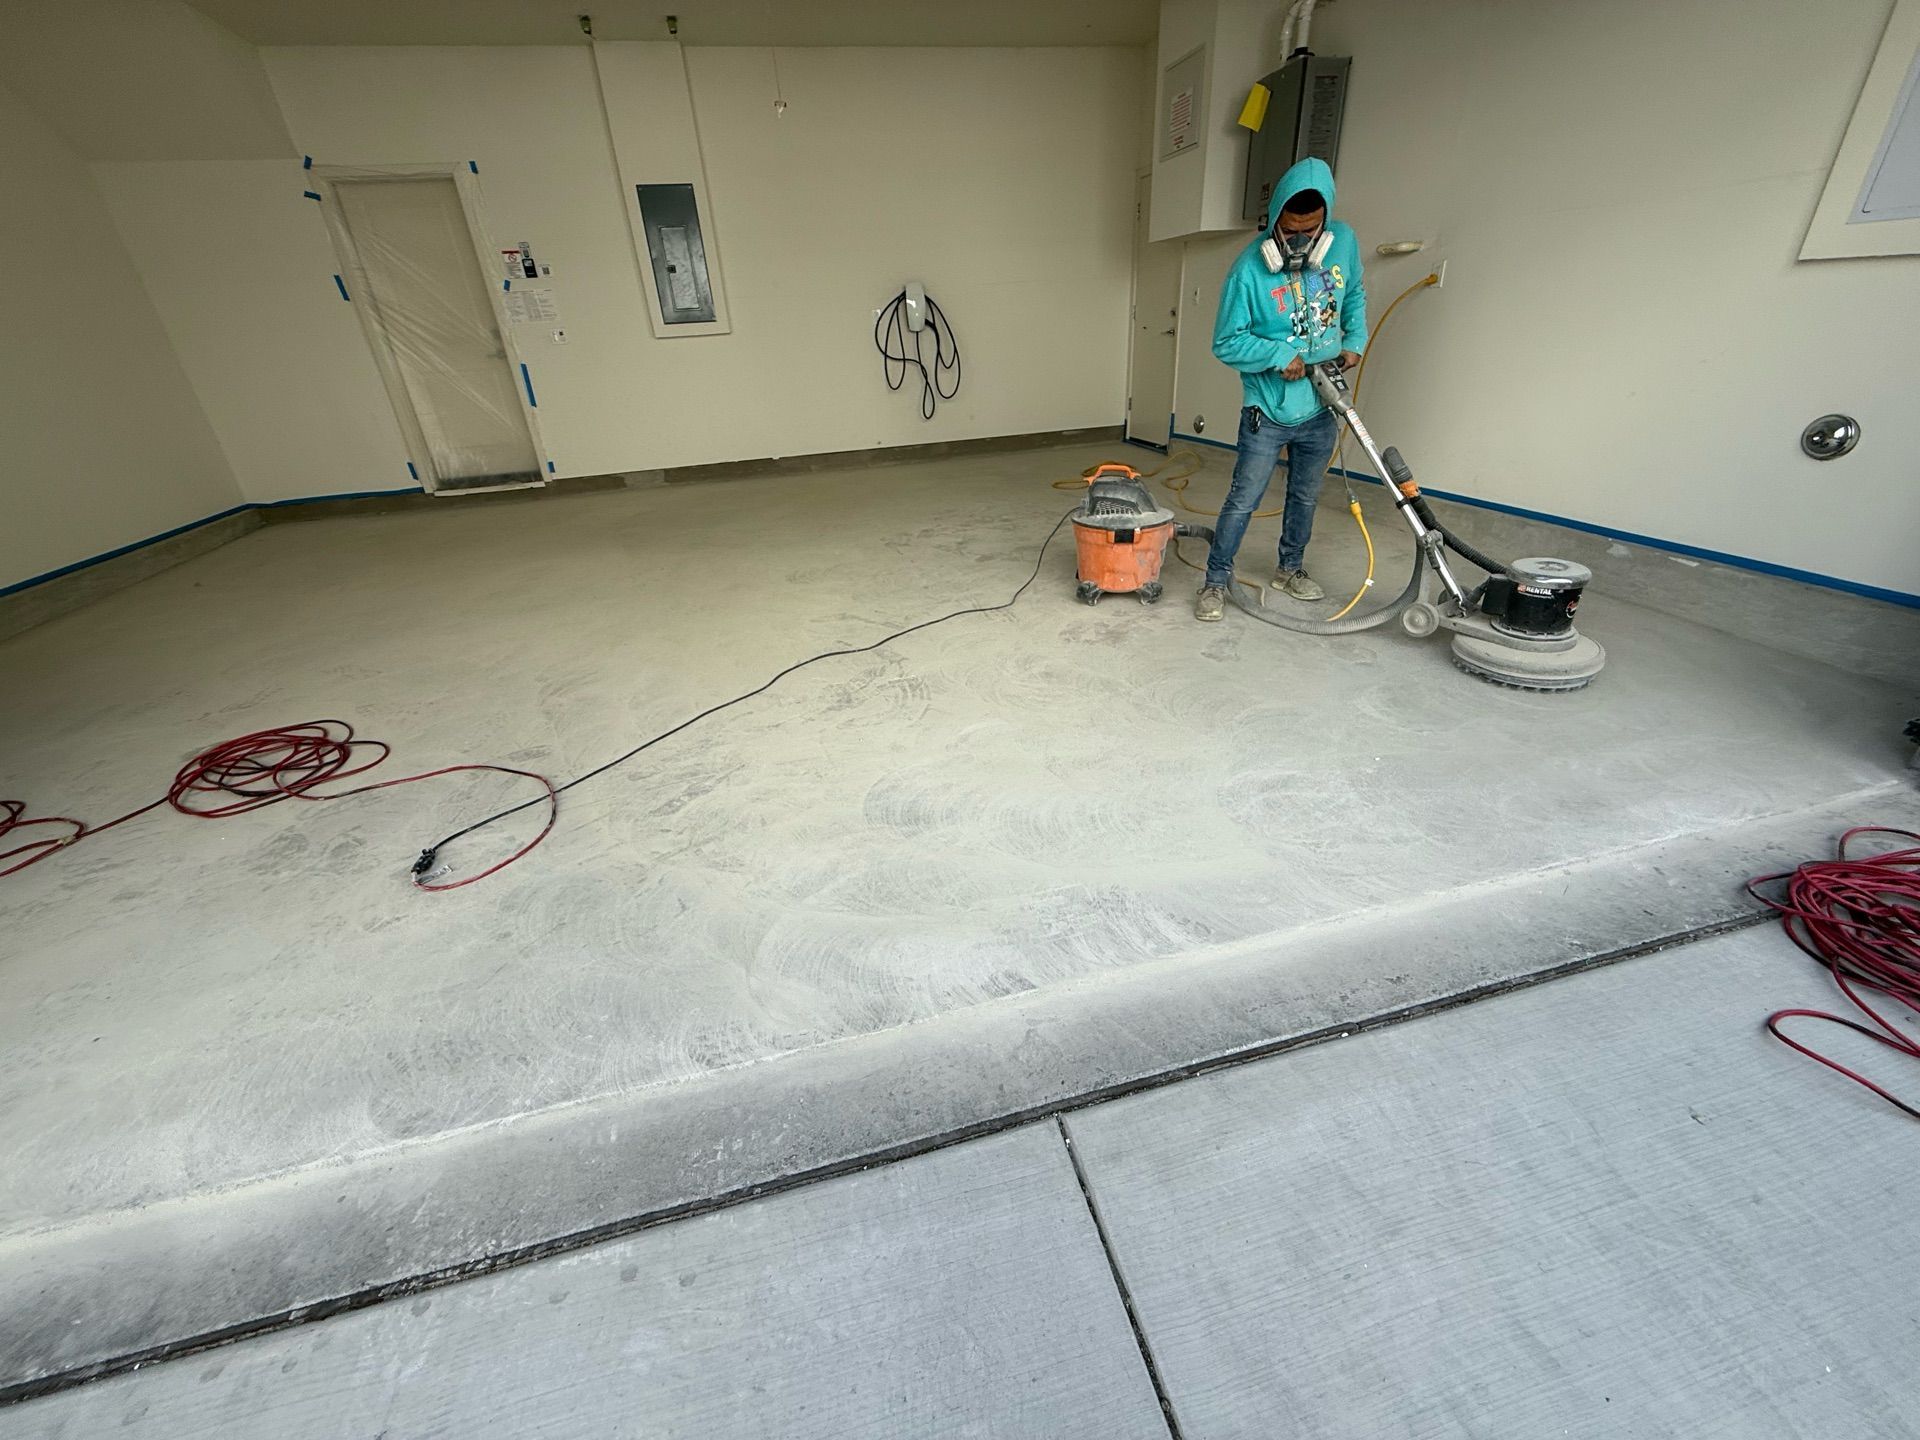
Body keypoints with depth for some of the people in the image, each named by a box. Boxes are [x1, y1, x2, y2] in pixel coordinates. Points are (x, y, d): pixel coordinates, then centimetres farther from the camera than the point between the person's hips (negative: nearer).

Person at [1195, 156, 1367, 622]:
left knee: (1306, 496, 15)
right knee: (1243, 501, -4)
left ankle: (1291, 568, 33)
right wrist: (1281, 356, -20)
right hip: (1268, 413, -5)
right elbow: (1226, 343, -12)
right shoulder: (1249, 269, -16)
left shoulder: (1344, 241, -1)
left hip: (1322, 408, 5)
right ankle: (1216, 580, 8)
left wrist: (1356, 341, 2)